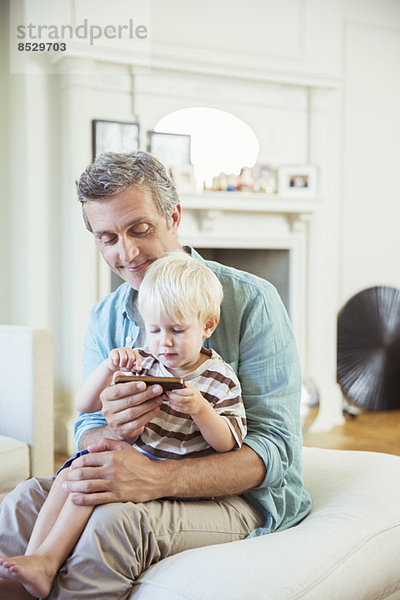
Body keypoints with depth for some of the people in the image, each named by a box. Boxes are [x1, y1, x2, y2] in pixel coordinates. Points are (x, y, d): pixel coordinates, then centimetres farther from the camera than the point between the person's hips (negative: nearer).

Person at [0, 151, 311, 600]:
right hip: (142, 482, 5)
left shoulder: (251, 301, -12)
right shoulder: (106, 318, 6)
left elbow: (276, 445, -19)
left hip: (239, 496, -4)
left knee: (116, 519, -32)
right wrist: (111, 432, -23)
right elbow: (86, 430, 5)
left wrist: (156, 478, -34)